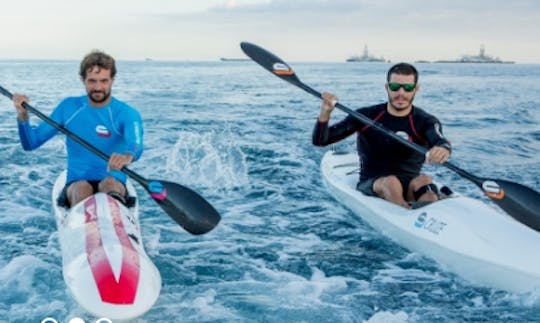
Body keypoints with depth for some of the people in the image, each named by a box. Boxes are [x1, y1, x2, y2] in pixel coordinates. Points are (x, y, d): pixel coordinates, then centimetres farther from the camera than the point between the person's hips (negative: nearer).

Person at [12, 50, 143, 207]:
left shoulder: (127, 114, -3)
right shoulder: (68, 107, 7)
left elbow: (136, 145, -25)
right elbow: (30, 143, 9)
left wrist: (127, 156, -50)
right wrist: (23, 115, -11)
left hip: (114, 182, -1)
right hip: (76, 183, 2)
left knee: (110, 182, -35)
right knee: (82, 188, -33)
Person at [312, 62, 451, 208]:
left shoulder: (425, 121, 1)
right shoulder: (366, 116, 3)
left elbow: (439, 140, -24)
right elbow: (320, 141, 0)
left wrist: (442, 149, -50)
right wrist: (325, 113, -20)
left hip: (409, 187, 0)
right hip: (370, 185, 0)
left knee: (424, 180, -33)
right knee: (391, 182, -34)